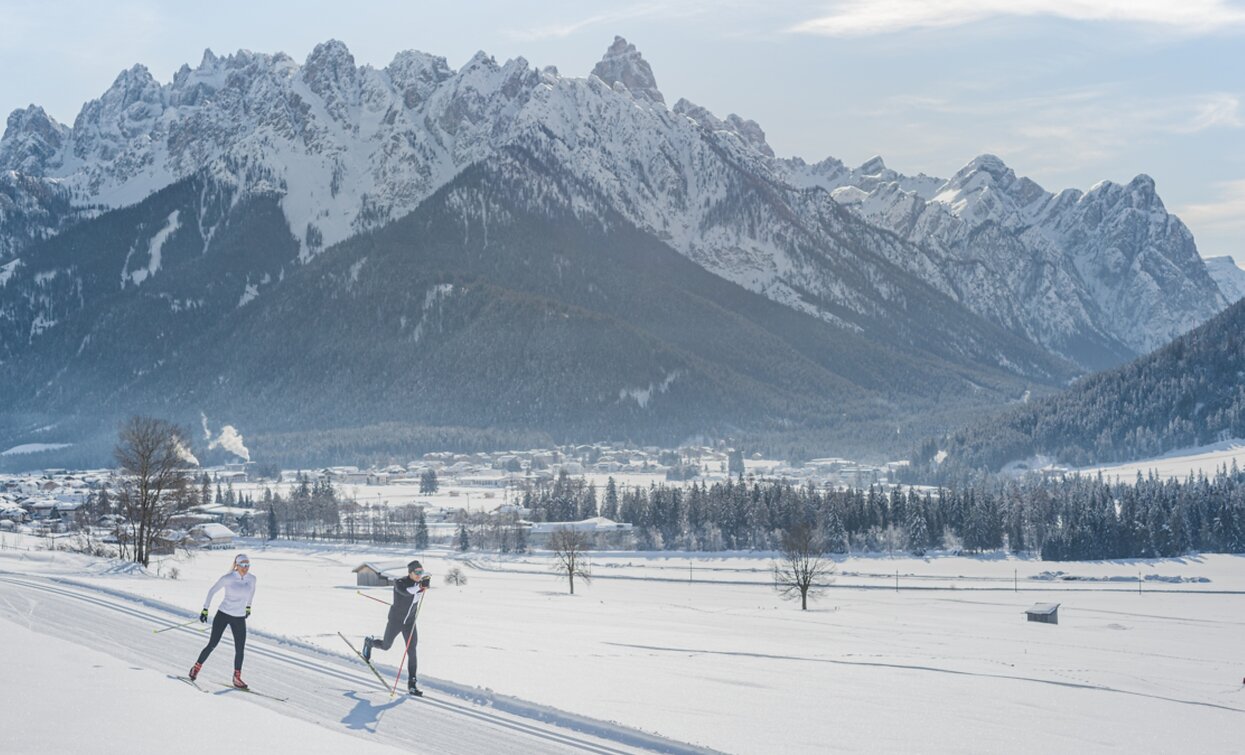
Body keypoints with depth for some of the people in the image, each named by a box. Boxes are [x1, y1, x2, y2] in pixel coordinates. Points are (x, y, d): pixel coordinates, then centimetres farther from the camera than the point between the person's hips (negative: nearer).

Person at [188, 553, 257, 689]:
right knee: (212, 644, -2)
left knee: (240, 649, -2)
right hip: (223, 614, -3)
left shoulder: (251, 578, -3)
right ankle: (196, 668, 19)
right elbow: (212, 591, -3)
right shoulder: (227, 578, -14)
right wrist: (205, 609, -2)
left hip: (239, 619, 3)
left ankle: (237, 678, 12)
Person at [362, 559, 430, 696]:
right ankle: (369, 642, 50)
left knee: (412, 652, -6)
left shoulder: (419, 583, -7)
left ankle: (411, 684, -2)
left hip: (410, 622, 4)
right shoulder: (400, 583, -23)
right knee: (385, 646, 15)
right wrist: (420, 586, -46)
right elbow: (406, 592, -42)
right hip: (396, 620, -4)